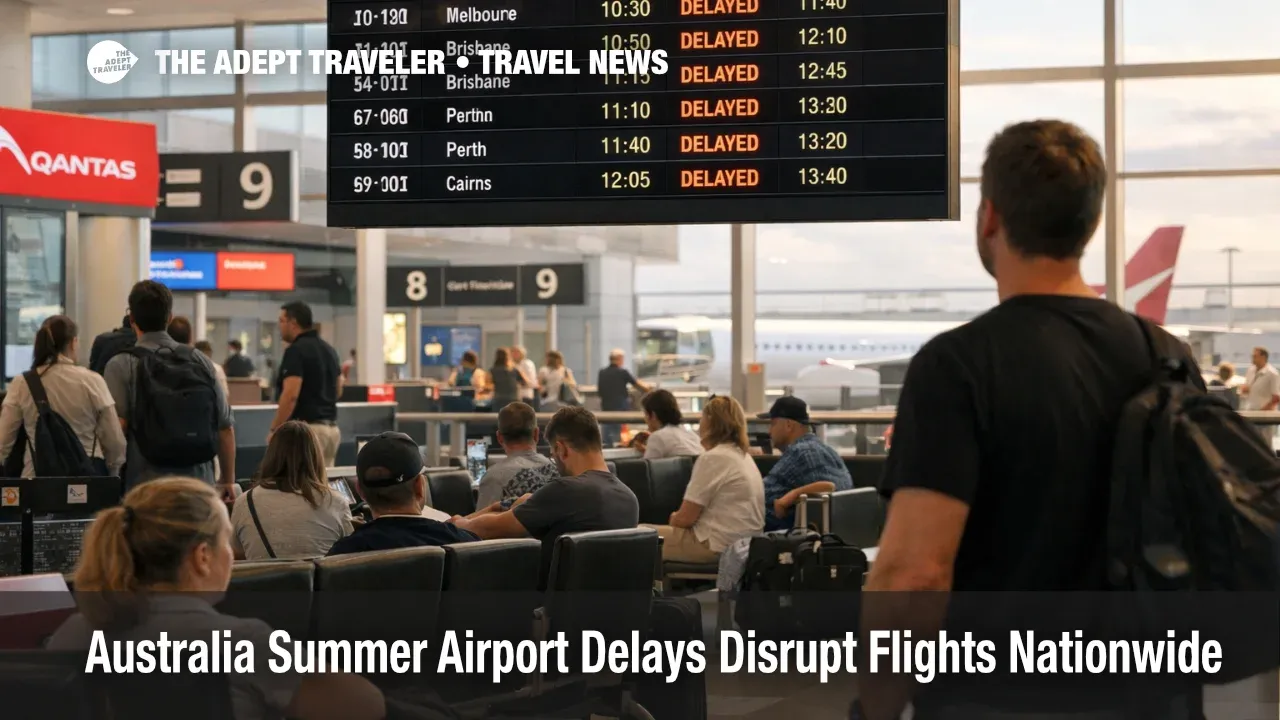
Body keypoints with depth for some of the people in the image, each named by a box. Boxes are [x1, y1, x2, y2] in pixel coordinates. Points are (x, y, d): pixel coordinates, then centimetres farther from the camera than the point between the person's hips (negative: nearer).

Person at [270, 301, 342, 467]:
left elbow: (291, 395, -20)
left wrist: (274, 429, -14)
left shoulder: (296, 350, -12)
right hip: (331, 427, 9)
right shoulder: (329, 349, 14)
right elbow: (338, 391, 20)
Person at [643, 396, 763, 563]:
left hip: (715, 545, -10)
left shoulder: (713, 458, -14)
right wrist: (678, 518, 15)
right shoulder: (744, 456, 14)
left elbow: (685, 518, -13)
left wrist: (673, 518, 7)